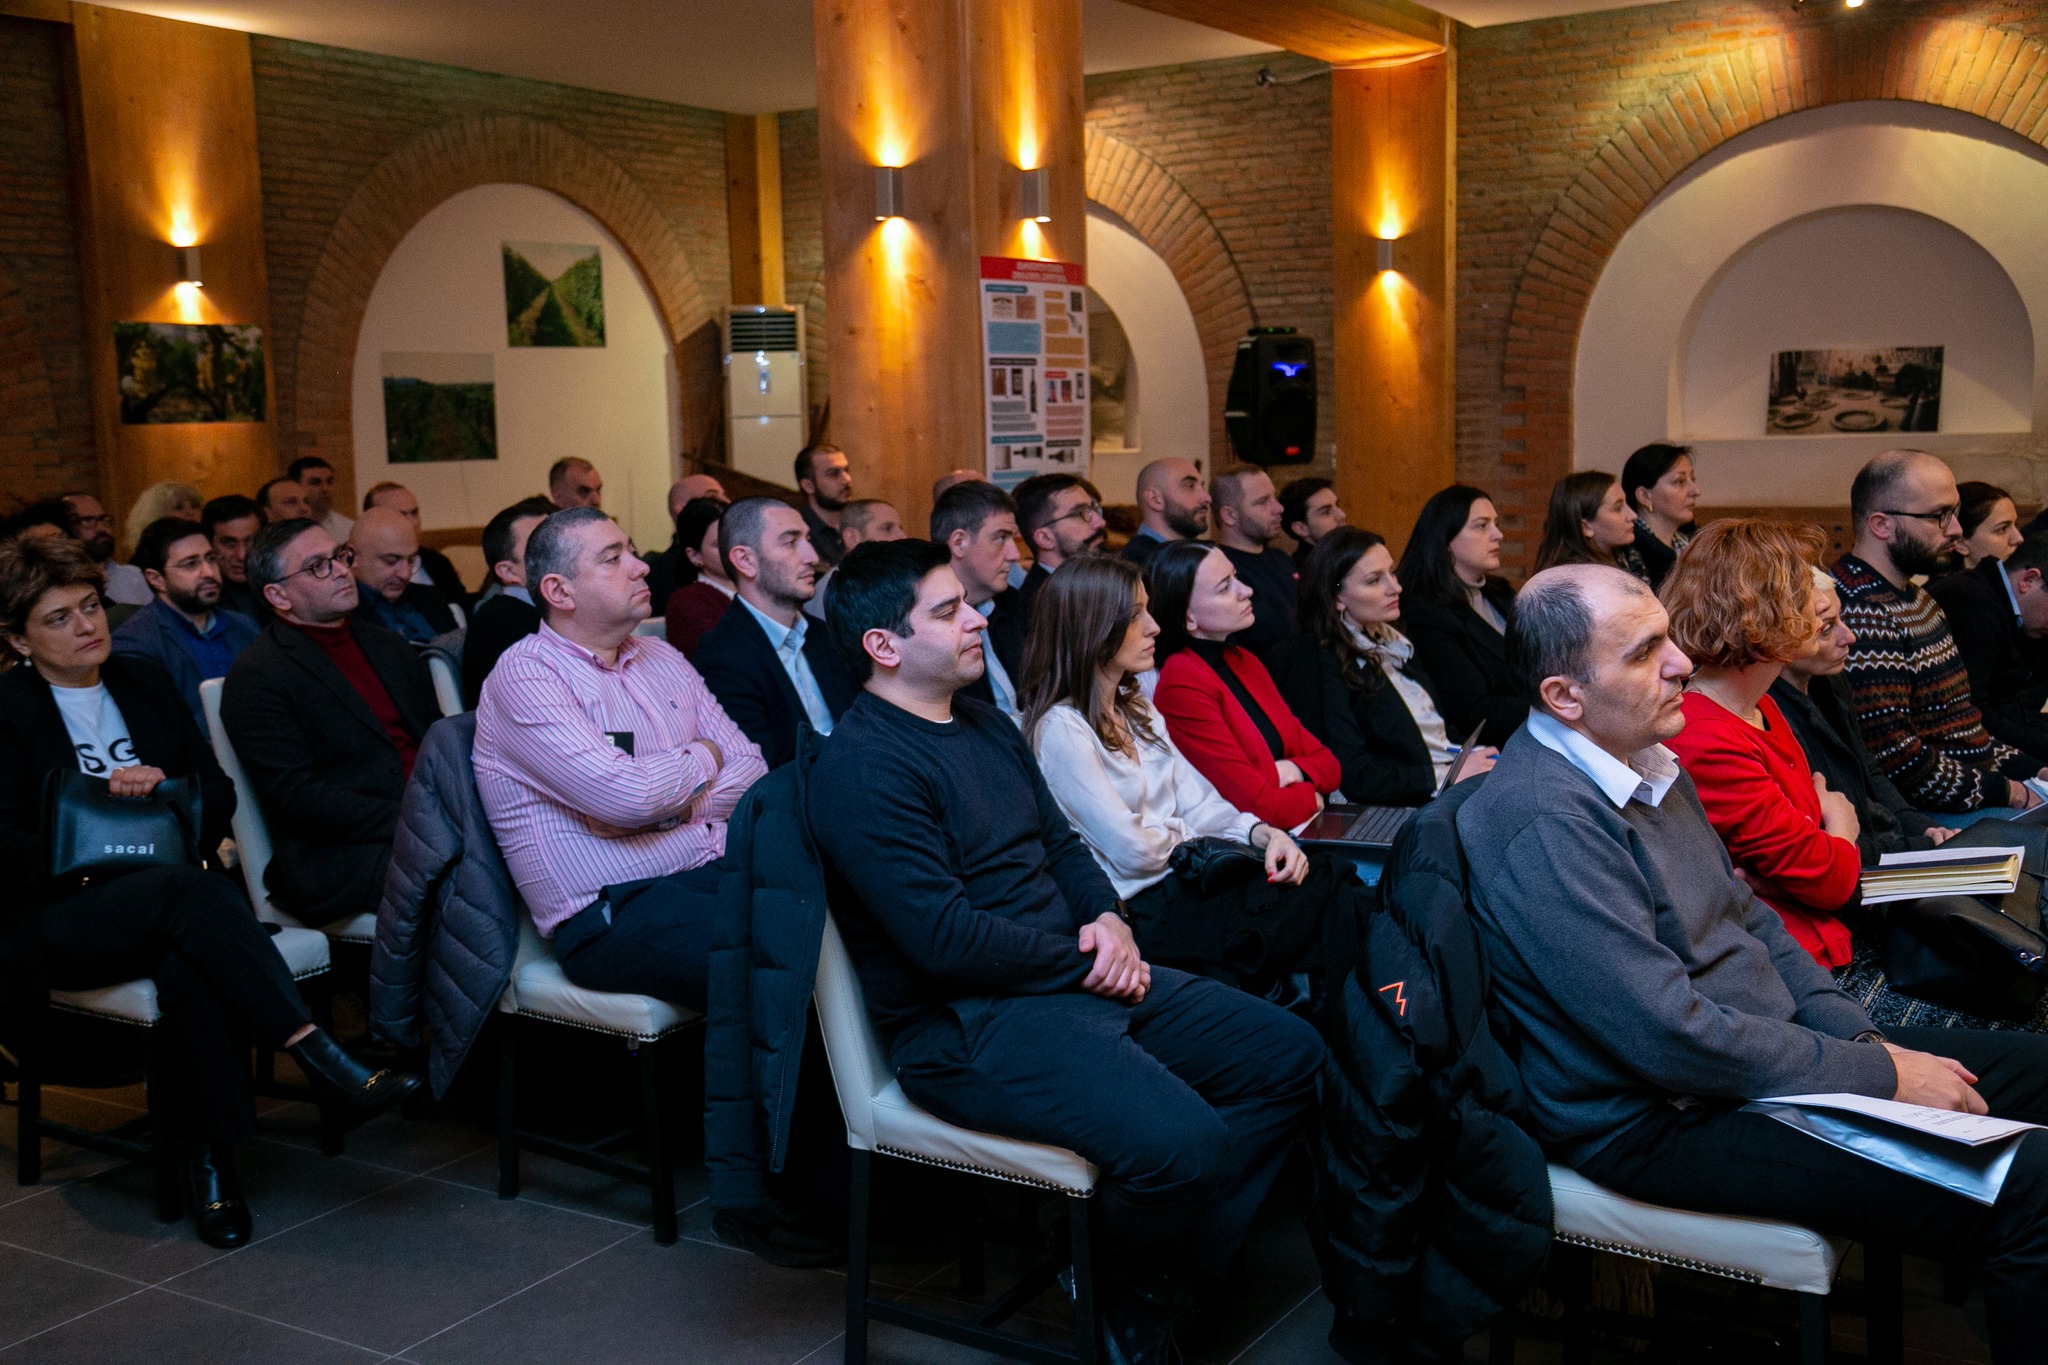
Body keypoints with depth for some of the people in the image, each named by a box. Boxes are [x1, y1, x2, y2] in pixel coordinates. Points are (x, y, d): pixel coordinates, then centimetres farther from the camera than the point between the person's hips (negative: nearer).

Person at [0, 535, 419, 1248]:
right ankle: (322, 1060, -40)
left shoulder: (144, 682, 17)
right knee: (191, 892, -36)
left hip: (165, 898, 4)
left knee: (194, 963, -34)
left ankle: (210, 1158, -26)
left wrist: (165, 786, -6)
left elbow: (219, 794, 15)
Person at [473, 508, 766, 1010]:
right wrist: (701, 757, 1)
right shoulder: (524, 678, -7)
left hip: (716, 872, 8)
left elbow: (751, 766, 13)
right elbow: (627, 795, -19)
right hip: (612, 911, -7)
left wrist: (671, 807, -7)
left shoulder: (661, 658, 18)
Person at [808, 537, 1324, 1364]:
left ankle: (1178, 1249, 8)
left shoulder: (986, 724, 16)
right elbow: (947, 939, -21)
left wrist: (1108, 920, -1)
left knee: (1290, 1056, 3)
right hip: (967, 1023, -10)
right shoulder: (862, 767, -15)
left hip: (1077, 977, 10)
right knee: (1179, 1137, -29)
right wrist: (1085, 961, -11)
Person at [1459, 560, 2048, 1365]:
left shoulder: (1644, 760, 8)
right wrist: (1878, 1077, -16)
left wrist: (1865, 1040, 2)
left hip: (1764, 1050, 10)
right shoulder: (1547, 823, -24)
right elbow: (1673, 1037, -26)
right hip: (1663, 1120, -10)